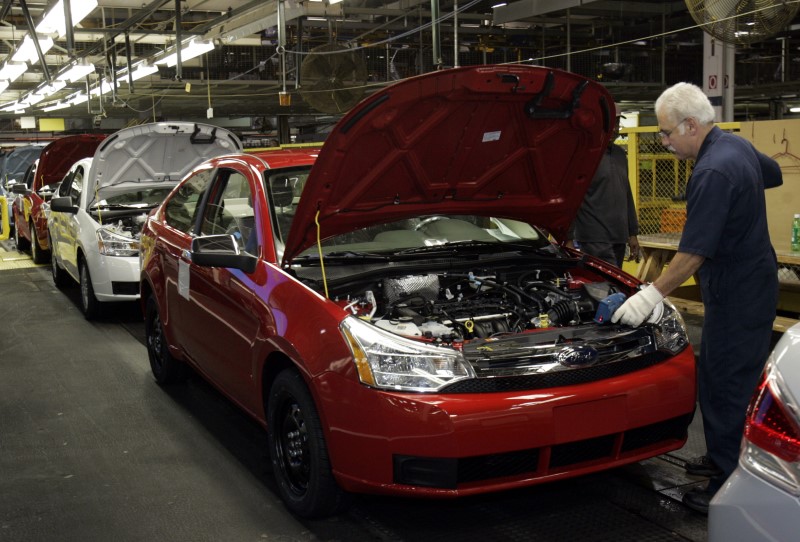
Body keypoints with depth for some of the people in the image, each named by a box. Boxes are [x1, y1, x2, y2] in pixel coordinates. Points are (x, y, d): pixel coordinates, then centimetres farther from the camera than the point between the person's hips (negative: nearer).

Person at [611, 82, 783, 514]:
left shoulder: (713, 173, -25)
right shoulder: (737, 146, 6)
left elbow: (694, 252, -26)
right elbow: (774, 175, 27)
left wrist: (652, 295, -21)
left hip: (738, 295, -10)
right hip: (750, 280, 10)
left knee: (729, 385, -3)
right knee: (715, 377, 19)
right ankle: (722, 458, 33)